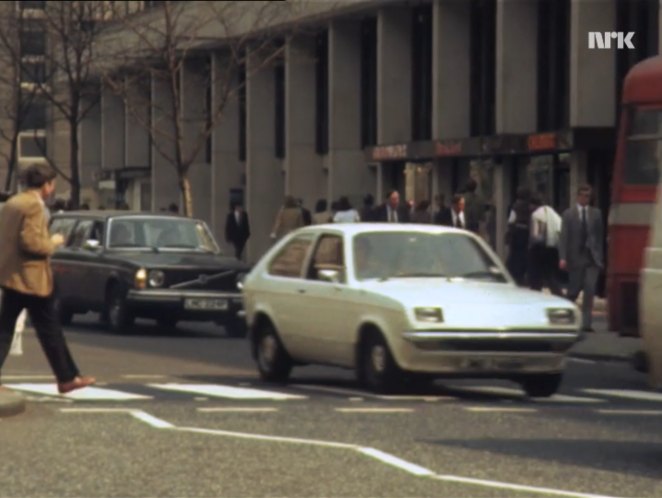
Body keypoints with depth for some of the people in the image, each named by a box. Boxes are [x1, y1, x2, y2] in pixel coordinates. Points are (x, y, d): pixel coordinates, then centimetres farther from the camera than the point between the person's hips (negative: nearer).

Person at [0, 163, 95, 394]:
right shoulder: (34, 206, -16)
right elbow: (30, 243, -23)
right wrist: (53, 242, -7)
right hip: (30, 278, -8)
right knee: (49, 329, 3)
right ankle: (67, 378, 12)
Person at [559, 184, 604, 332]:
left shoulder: (596, 213, 8)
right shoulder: (568, 214, 1)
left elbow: (600, 235, 10)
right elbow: (564, 237, -3)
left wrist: (600, 256, 5)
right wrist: (563, 258, -12)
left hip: (592, 257, 1)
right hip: (576, 257, -1)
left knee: (590, 290, -8)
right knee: (574, 290, 6)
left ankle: (586, 323, -7)